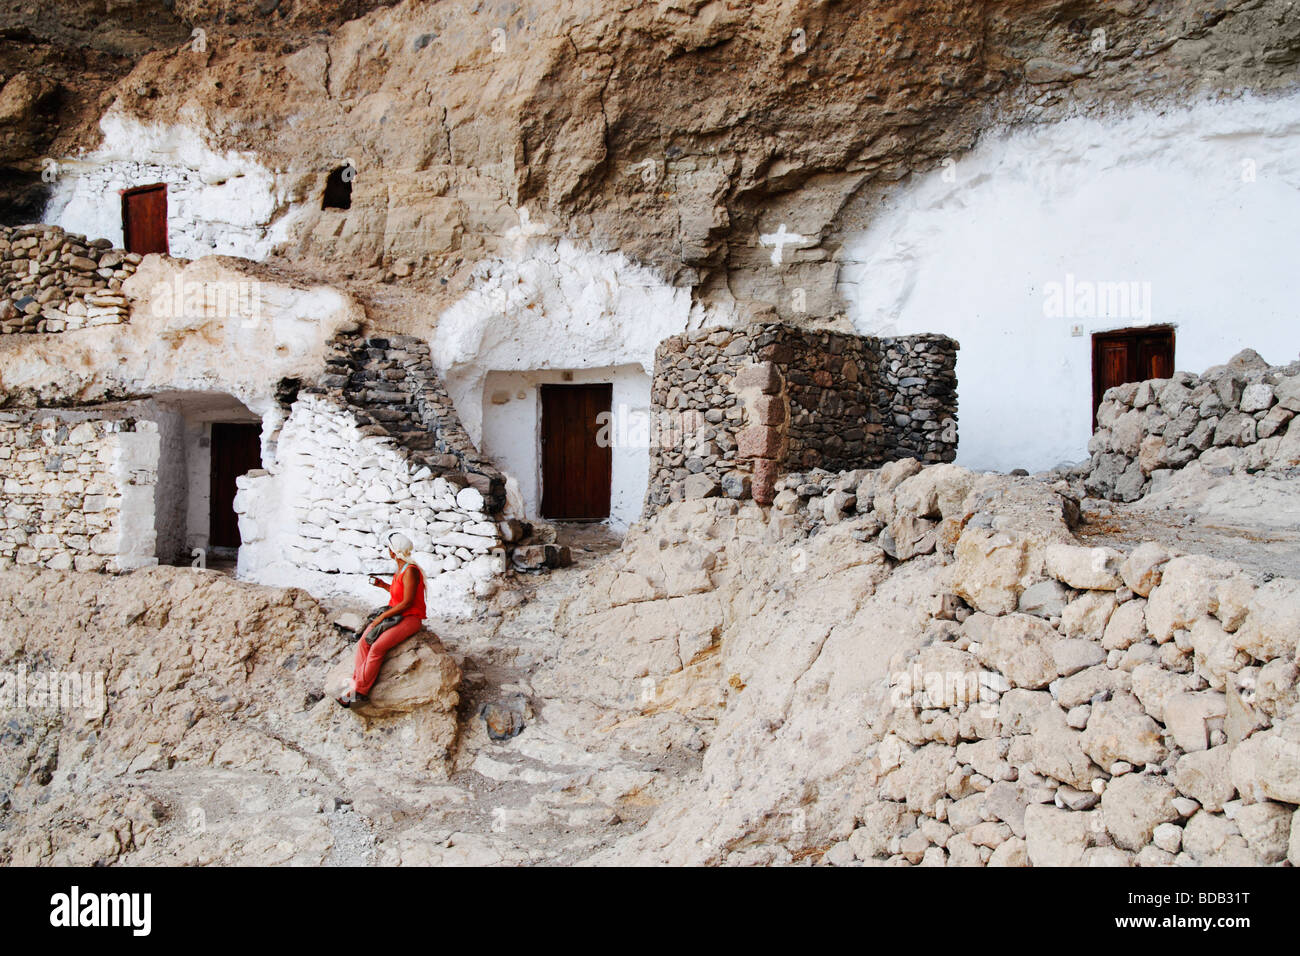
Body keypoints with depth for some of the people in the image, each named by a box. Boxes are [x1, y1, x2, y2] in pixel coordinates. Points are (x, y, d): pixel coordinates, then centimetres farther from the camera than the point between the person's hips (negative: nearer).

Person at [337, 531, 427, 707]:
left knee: (376, 648, -24)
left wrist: (383, 616, -18)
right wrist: (383, 584, 11)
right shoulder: (400, 568, 10)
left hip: (410, 618, -9)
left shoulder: (410, 571, -19)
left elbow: (407, 603, -21)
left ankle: (359, 691, -16)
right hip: (395, 614, 9)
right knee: (364, 642, -11)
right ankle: (357, 683, -13)